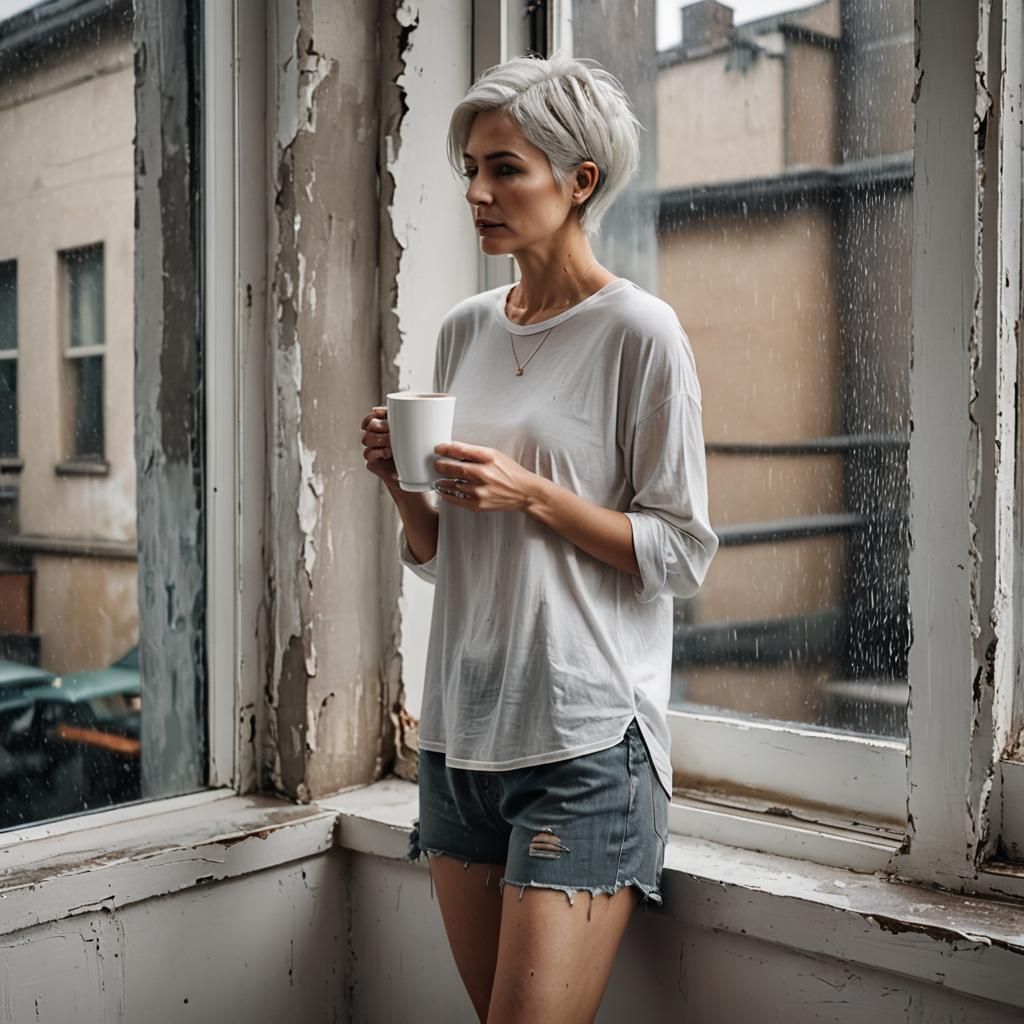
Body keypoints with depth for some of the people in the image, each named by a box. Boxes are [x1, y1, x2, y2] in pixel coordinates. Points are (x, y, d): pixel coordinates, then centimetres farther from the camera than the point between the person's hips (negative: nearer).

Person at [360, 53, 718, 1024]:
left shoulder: (639, 331, -7)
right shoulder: (463, 329, 11)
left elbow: (682, 552, -8)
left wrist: (531, 492, -17)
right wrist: (401, 485, -5)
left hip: (584, 738, -6)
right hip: (460, 726, 6)